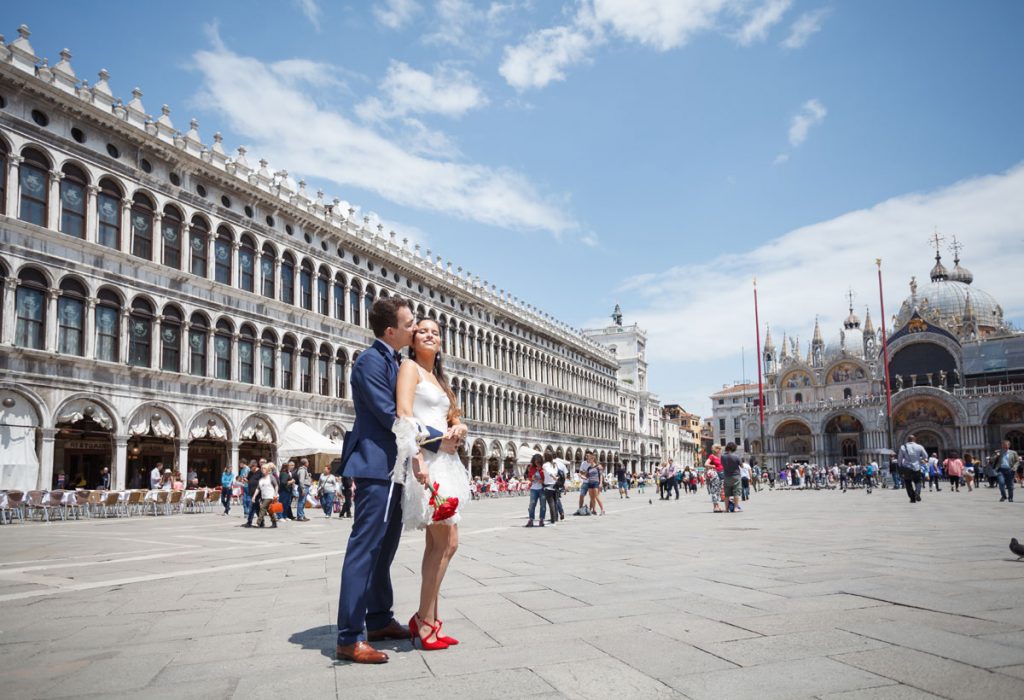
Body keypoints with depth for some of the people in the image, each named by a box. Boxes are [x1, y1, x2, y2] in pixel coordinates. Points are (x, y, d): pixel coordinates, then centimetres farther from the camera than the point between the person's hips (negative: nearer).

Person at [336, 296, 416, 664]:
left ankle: (380, 620, 28)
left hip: (391, 467, 10)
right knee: (365, 547, -8)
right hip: (376, 465, -10)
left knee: (384, 546, 16)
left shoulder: (393, 361, 17)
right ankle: (349, 638, -3)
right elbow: (389, 416, -18)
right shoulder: (371, 360, -13)